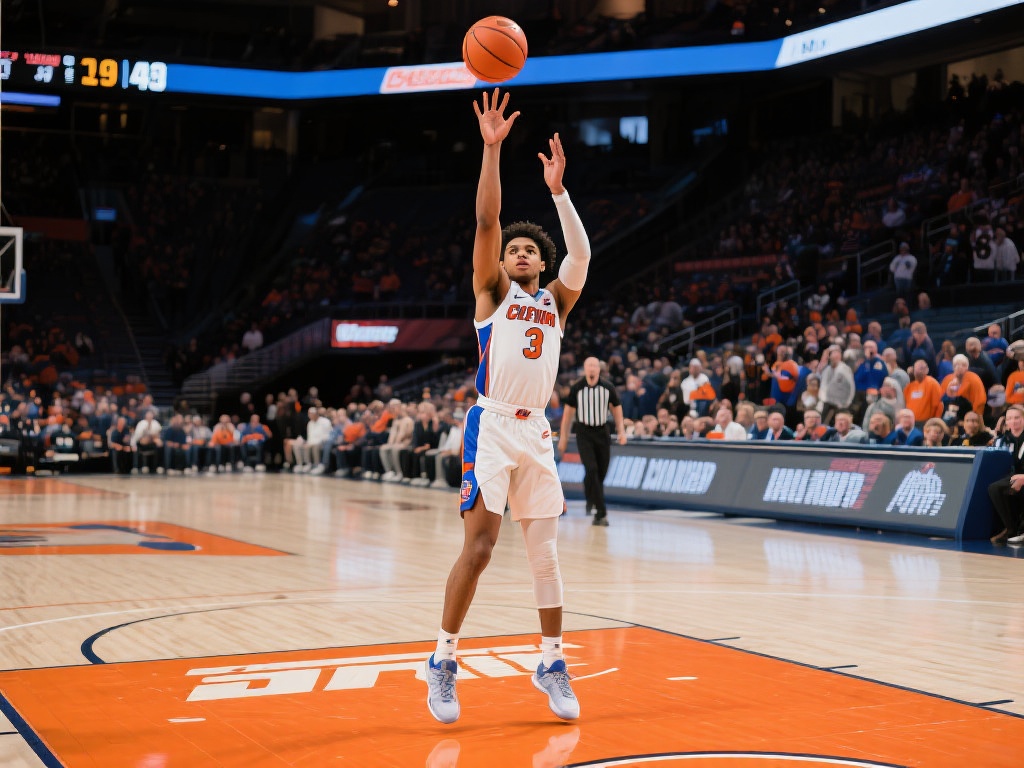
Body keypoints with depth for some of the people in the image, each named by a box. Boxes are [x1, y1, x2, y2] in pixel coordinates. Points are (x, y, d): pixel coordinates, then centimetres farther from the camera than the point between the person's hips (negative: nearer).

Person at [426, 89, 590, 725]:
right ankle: (444, 661, 0)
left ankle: (553, 663, 16)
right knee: (480, 544, -10)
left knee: (545, 549, 6)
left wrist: (558, 188, -6)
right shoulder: (493, 291, 8)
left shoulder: (555, 302, 17)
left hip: (537, 431, 4)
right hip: (492, 426, -4)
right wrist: (493, 148, -10)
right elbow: (486, 221, -4)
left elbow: (581, 255, -1)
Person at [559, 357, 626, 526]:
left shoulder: (607, 387, -2)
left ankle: (591, 499, 36)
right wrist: (563, 436, 4)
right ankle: (601, 512, -14)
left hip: (602, 433, 2)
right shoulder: (577, 388, -4)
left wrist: (621, 431, 0)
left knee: (601, 473, 5)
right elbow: (568, 412, 4)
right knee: (591, 469, -16)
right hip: (583, 433, -2)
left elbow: (617, 408, 9)